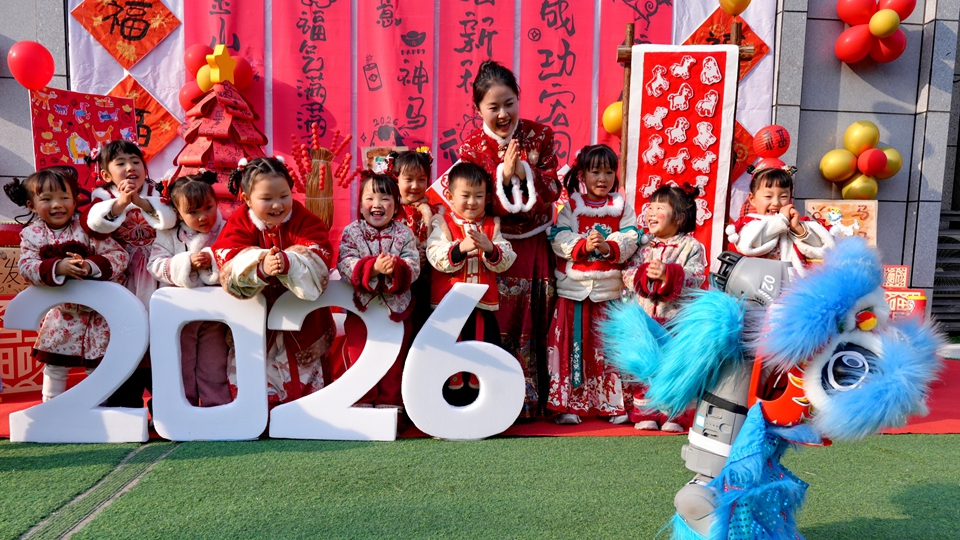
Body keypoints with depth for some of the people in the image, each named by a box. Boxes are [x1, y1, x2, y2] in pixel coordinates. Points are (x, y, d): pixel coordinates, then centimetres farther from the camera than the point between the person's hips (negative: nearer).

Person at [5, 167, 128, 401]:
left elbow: (119, 256, -18)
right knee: (54, 365, 17)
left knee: (98, 365, 7)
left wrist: (90, 266, -34)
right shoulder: (31, 234, -3)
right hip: (58, 314, 3)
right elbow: (26, 267, -15)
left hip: (96, 313, -3)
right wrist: (58, 267, -33)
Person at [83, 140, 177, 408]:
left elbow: (168, 219, -20)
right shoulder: (102, 195, -2)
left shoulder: (155, 191, -1)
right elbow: (92, 222, -23)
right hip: (121, 277, 0)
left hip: (153, 275, 0)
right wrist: (120, 203, -38)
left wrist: (140, 201, -34)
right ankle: (125, 401, 23)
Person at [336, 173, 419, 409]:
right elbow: (344, 264, -17)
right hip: (361, 306, 0)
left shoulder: (405, 234, -5)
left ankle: (390, 401, 29)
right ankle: (362, 400, 27)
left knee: (394, 360, 13)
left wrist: (396, 268, -34)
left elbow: (414, 267, -13)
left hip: (396, 309, 1)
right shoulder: (351, 232, -6)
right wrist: (373, 268, -32)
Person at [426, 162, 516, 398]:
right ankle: (451, 396, 26)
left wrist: (490, 248, -24)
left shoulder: (492, 225, 6)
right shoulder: (442, 223, -1)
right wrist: (461, 248, -31)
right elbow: (436, 258, -16)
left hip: (483, 303, 2)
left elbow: (505, 262, -4)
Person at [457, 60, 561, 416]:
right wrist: (504, 175, -22)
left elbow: (552, 190, -5)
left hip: (535, 246, 2)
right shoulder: (471, 148, -5)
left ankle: (536, 399, 24)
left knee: (536, 321, 8)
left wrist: (524, 171, -21)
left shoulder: (540, 136, -1)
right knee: (501, 322, 2)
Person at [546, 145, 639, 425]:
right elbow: (559, 240, -7)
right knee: (573, 347, 2)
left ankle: (612, 404, 18)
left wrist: (609, 247, -20)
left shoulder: (622, 207, 8)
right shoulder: (570, 206, 4)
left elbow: (630, 241, -3)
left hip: (610, 289, 1)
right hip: (574, 288, -1)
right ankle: (570, 404, 12)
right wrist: (583, 246, -22)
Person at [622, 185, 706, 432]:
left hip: (678, 319, -2)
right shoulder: (642, 243, 7)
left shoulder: (691, 246, -2)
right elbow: (627, 273, -2)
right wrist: (644, 275, -21)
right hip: (644, 317, 3)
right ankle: (645, 413, 20)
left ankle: (674, 414, 17)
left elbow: (696, 279, -14)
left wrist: (668, 274, -27)